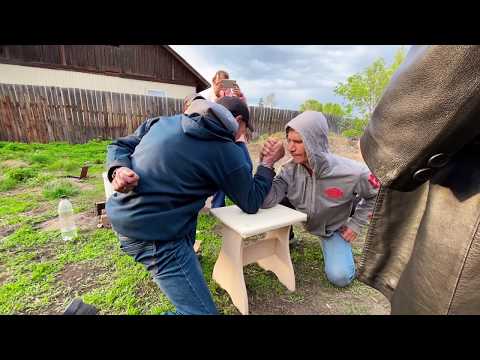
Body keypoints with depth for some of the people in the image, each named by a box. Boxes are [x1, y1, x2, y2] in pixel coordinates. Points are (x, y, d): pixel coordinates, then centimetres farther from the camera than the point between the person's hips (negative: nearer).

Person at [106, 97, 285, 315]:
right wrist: (268, 163, 10)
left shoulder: (163, 121, 7)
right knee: (202, 311, 1)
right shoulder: (227, 152, -11)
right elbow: (252, 203, 0)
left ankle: (186, 252, 44)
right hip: (154, 234, -8)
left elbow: (118, 147, 12)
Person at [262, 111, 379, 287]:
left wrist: (356, 224, -9)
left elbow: (376, 195, -9)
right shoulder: (291, 169, -25)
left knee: (339, 277, -17)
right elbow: (266, 201, -35)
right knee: (278, 195, -24)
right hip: (300, 217, 2)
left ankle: (328, 241, 17)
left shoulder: (351, 172, -30)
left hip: (332, 227, -2)